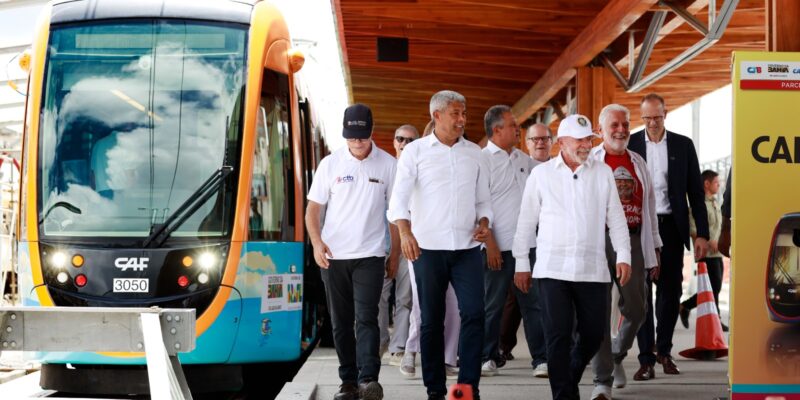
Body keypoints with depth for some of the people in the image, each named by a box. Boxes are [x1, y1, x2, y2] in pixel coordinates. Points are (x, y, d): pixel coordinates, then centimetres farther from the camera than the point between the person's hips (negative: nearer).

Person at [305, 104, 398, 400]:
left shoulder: (388, 165, -1)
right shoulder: (330, 164, 2)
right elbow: (313, 209, 5)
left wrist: (396, 251, 1)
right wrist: (317, 243, -11)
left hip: (370, 255, -2)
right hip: (334, 256, 2)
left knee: (366, 318, -13)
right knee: (341, 322, 7)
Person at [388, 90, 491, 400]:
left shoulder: (474, 153, 12)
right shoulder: (415, 151, 2)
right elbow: (399, 198, -6)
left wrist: (484, 222, -3)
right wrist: (405, 232, -23)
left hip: (467, 247, 2)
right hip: (428, 247, -2)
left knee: (474, 313, -10)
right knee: (431, 321, 4)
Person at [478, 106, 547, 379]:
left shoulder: (524, 160, 14)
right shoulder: (483, 159, -5)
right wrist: (490, 243, -14)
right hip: (498, 246, -5)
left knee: (534, 302, 4)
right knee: (492, 305, 3)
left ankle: (542, 358, 8)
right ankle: (488, 358, 14)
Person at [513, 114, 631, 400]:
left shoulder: (603, 173, 9)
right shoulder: (541, 174, 5)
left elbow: (615, 218, 10)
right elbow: (526, 221, 9)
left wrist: (623, 255, 1)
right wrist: (521, 262, 8)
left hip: (592, 268, 2)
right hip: (552, 267, -2)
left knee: (593, 334, 6)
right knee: (558, 335, -5)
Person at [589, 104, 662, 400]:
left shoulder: (638, 163, 15)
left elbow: (649, 206, 19)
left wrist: (655, 248, 16)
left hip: (633, 241, 4)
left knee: (636, 307, 5)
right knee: (599, 310, -6)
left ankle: (617, 356, 33)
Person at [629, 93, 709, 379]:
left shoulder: (683, 145, 5)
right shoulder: (630, 144, 2)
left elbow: (695, 192, 6)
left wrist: (702, 234, 1)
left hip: (671, 226, 2)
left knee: (671, 291, 8)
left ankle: (664, 350, 24)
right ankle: (646, 359, 0)